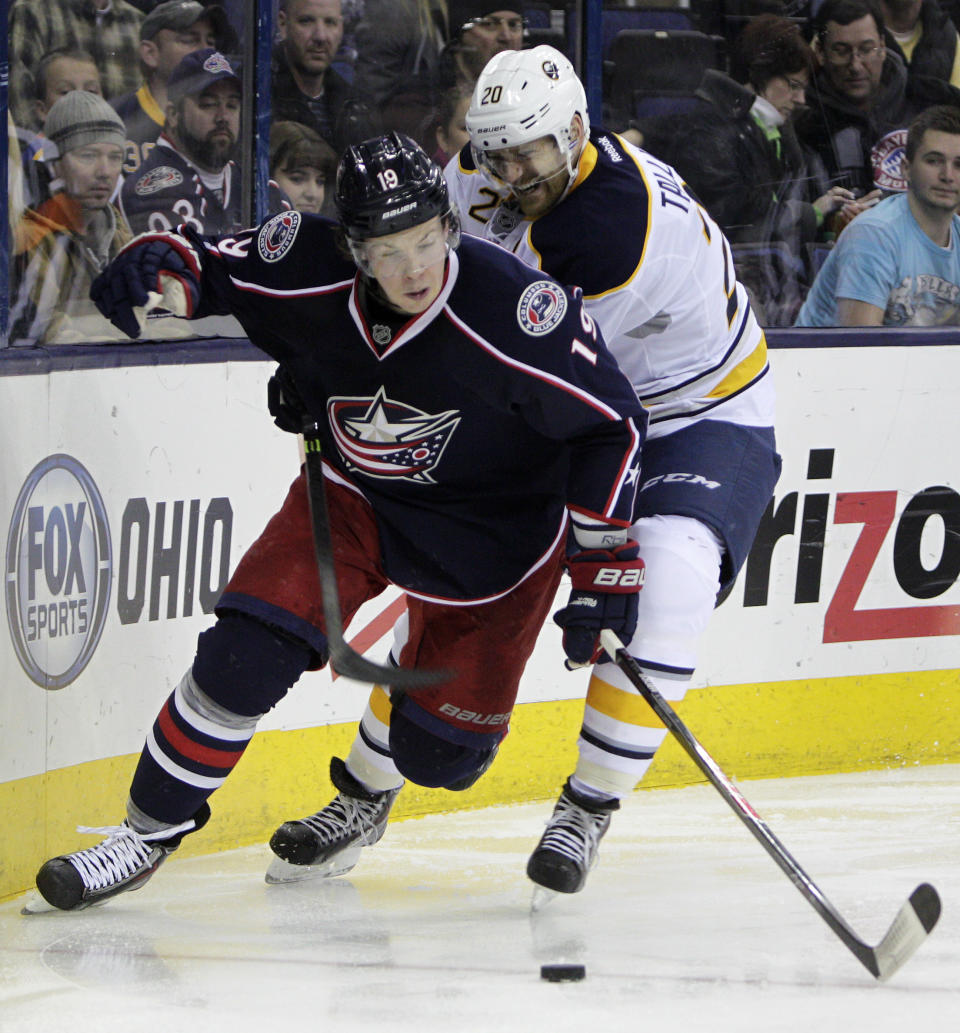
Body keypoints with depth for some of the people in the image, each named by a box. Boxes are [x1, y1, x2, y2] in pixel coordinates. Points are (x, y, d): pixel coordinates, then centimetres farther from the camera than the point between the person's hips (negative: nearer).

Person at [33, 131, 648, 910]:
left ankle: (365, 795, 37)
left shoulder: (514, 307, -32)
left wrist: (605, 565, -23)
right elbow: (210, 266, -4)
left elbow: (610, 422, -22)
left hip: (490, 533, -2)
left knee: (441, 749, 0)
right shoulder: (310, 269, -23)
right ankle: (151, 830, 1)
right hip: (355, 493, 2)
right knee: (249, 650, -16)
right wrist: (156, 264, -28)